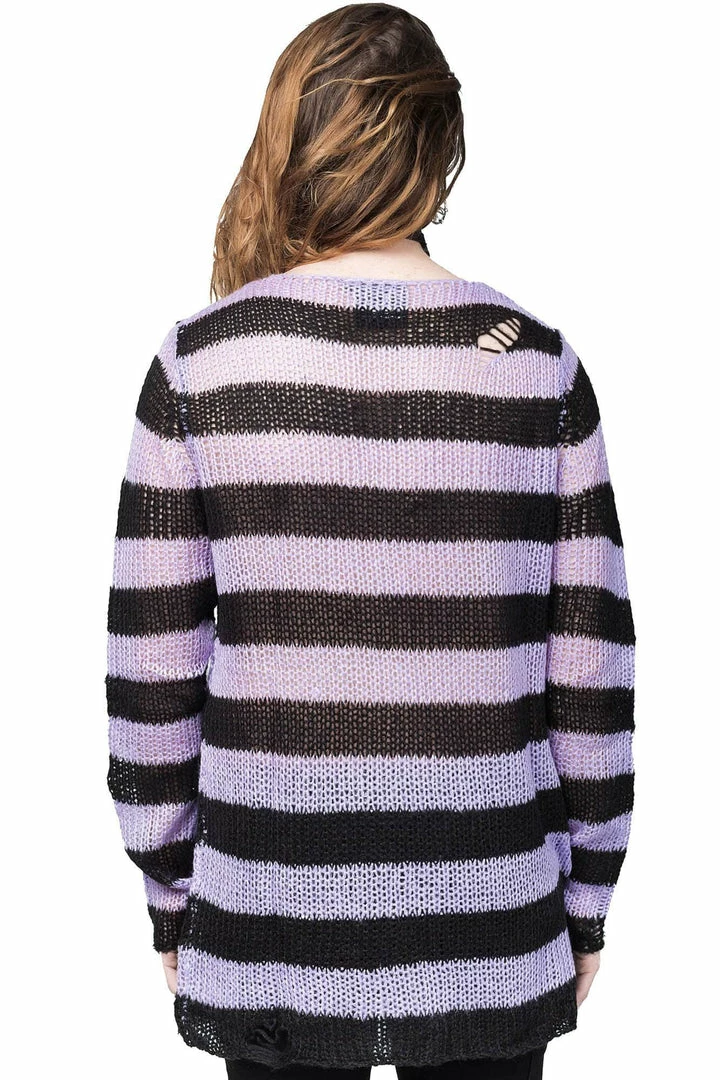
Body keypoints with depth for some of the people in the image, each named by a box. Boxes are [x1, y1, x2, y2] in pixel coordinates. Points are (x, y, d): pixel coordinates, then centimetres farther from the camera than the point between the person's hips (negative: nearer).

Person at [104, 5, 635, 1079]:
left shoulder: (200, 362, -9)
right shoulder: (539, 365, -7)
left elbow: (152, 671, -5)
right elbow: (591, 670, -4)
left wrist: (171, 894, 8)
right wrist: (586, 900, 8)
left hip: (268, 942, 0)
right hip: (495, 940, 1)